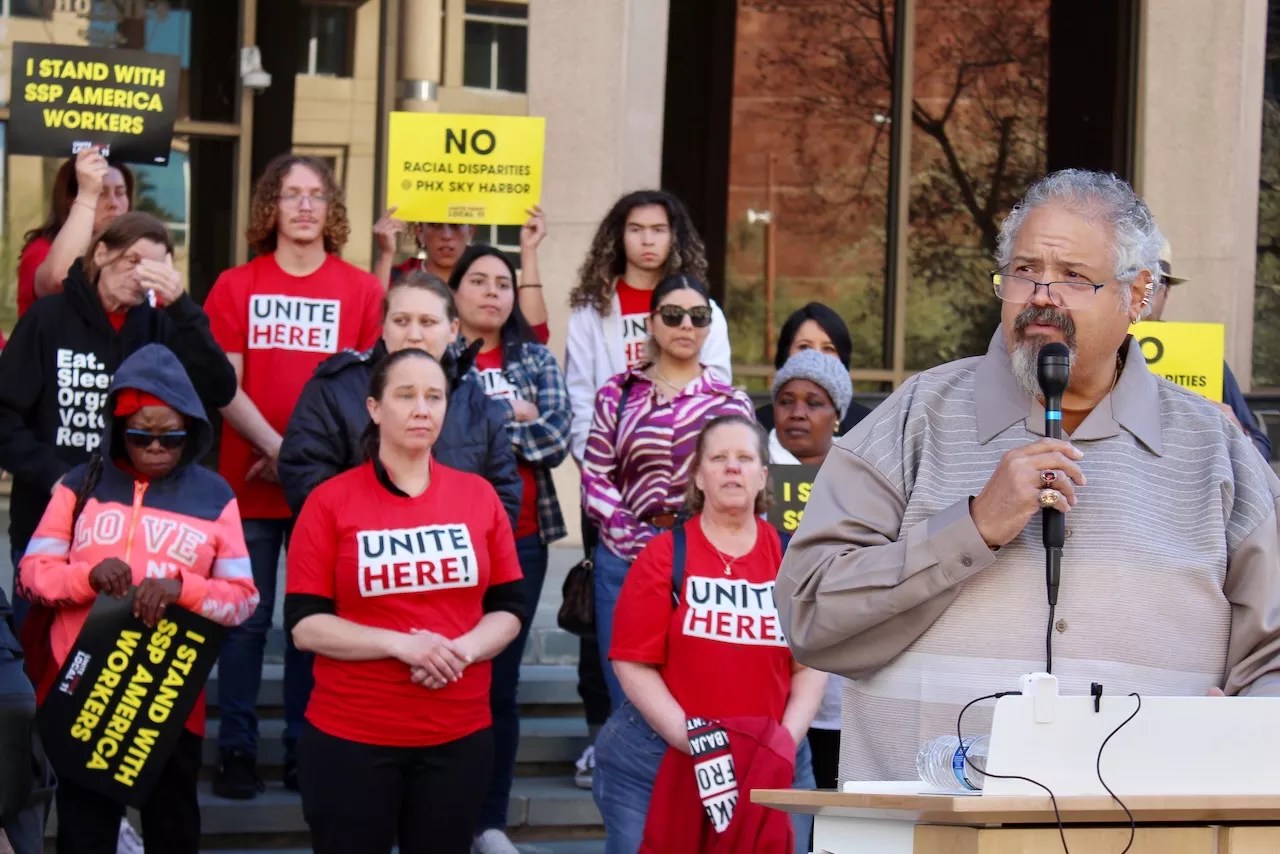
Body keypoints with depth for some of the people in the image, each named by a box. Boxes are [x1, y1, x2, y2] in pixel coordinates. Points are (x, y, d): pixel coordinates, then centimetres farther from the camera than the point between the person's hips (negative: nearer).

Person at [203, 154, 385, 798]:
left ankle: (305, 751, 14)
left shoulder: (361, 290, 4)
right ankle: (236, 751, 9)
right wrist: (276, 448, -13)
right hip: (248, 478, 0)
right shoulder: (236, 285, 5)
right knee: (245, 618, 2)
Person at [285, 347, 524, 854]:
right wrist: (402, 644, -19)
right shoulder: (330, 502, -4)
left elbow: (508, 609, 6)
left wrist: (463, 650, -14)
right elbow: (304, 624, -8)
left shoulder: (479, 496, 5)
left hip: (459, 737, 3)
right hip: (349, 737, -2)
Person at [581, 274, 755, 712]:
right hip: (625, 554, 0)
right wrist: (635, 538, -10)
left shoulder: (732, 402, 10)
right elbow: (595, 479, 3)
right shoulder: (618, 394, 9)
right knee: (628, 700, 4)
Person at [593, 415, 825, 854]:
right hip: (656, 762, -2)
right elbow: (634, 664, -6)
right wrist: (694, 743, -14)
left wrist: (785, 743, -9)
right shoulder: (663, 555, -1)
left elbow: (811, 665, 4)